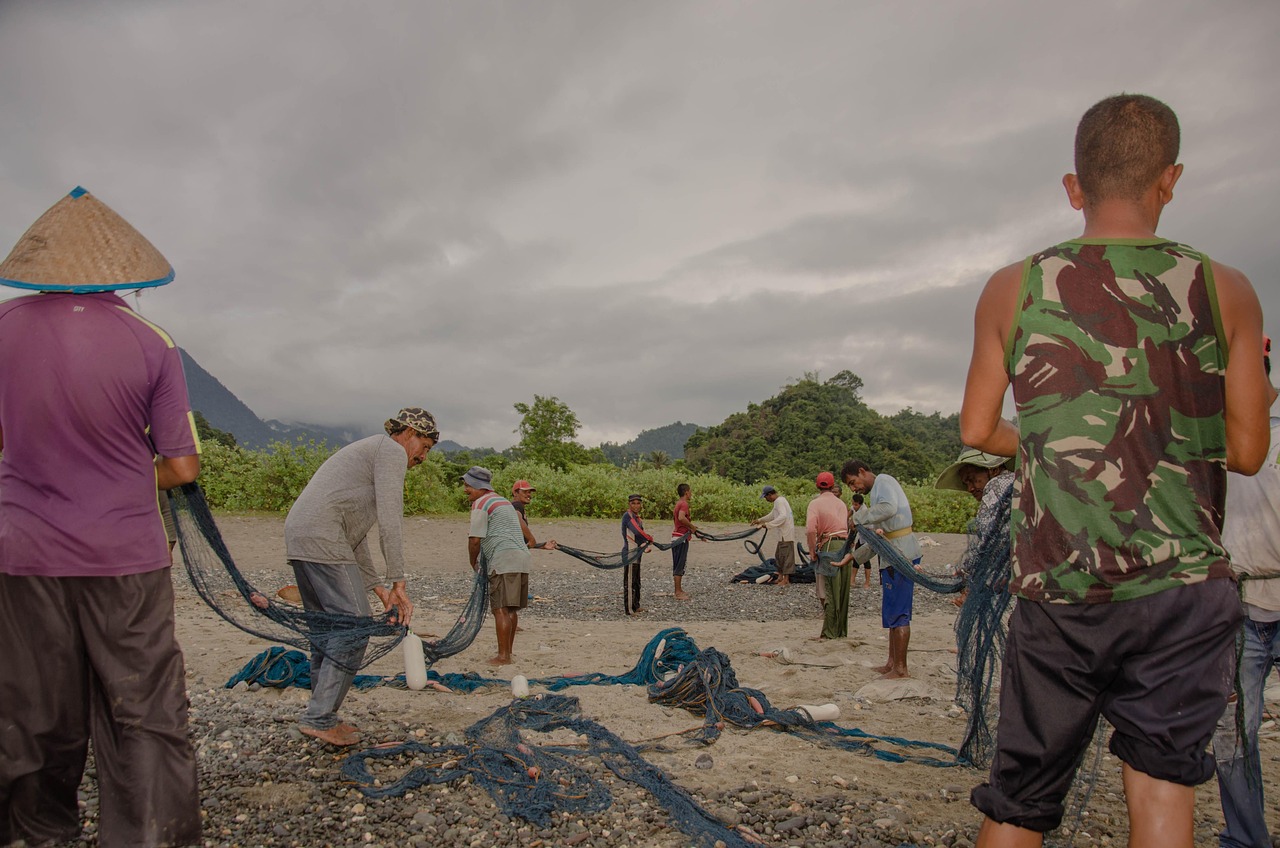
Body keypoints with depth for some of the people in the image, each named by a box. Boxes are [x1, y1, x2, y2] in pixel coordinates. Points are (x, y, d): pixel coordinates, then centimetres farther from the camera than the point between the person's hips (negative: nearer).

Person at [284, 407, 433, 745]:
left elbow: (355, 535, 25)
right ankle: (319, 718, -3)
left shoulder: (369, 452, 29)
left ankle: (321, 716, 23)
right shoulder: (392, 451, -1)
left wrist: (377, 586, 19)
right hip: (322, 539, -11)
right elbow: (389, 523, -11)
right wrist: (398, 582, -8)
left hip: (298, 536, 11)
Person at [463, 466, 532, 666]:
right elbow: (521, 528, 31)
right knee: (511, 609, 14)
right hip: (521, 555, 10)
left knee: (501, 609, -8)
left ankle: (503, 656, -9)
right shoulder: (502, 500, 25)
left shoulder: (480, 504, -4)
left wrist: (473, 563, 8)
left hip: (504, 559, -10)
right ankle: (508, 651, 20)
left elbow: (475, 539, -7)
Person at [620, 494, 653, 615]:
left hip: (636, 553, 9)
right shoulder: (628, 516, -13)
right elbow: (637, 531, -22)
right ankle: (628, 609, -3)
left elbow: (640, 534, 13)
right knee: (629, 581, -6)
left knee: (636, 580, 17)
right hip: (629, 553, -9)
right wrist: (649, 539, -9)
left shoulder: (638, 517, 15)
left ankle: (635, 606, 27)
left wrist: (645, 544, -5)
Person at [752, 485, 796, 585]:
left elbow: (783, 516, -28)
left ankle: (786, 580, -3)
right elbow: (772, 515, 31)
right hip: (783, 534, 10)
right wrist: (760, 520, 30)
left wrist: (768, 525, -26)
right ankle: (780, 576, 24)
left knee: (786, 555, -6)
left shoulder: (779, 501, -15)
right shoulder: (780, 500, 18)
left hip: (786, 534, -10)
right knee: (779, 555, 17)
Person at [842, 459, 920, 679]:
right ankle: (892, 663, 22)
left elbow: (889, 508, -30)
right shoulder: (876, 492, 22)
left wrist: (858, 518, -21)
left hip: (901, 555, -11)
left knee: (898, 612, -7)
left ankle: (900, 669, -2)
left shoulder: (883, 481, -7)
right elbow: (876, 539, 22)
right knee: (892, 611, 14)